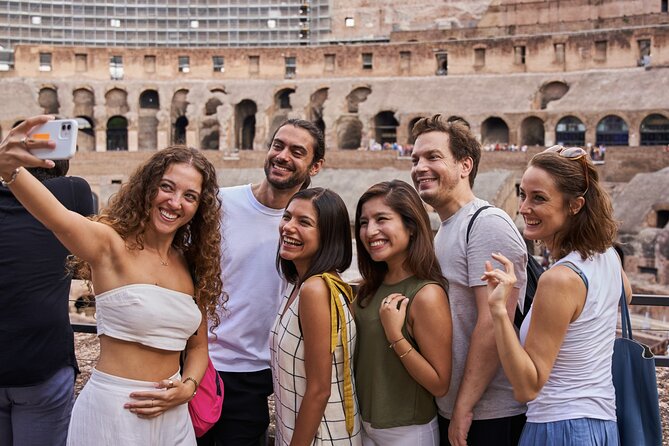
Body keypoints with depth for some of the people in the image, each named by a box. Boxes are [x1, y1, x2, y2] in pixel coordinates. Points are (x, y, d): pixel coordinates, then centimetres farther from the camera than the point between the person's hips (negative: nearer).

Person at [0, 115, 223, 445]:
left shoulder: (190, 264, 6)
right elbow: (59, 218, -33)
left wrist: (188, 387, -5)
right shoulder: (110, 244, -12)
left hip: (172, 413, 6)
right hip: (112, 408, -5)